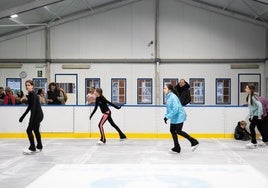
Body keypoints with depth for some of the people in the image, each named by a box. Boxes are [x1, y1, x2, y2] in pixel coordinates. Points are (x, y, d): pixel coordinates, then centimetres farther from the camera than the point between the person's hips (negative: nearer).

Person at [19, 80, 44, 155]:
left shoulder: (32, 94, -17)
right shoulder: (30, 94, 11)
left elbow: (33, 107, -23)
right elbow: (29, 107, 19)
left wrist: (31, 119, -28)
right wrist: (23, 116, 23)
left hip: (37, 115, -10)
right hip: (38, 115, 10)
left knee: (29, 130, -7)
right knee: (36, 130, 18)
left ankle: (32, 148, -1)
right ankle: (39, 147, 30)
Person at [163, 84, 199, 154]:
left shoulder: (173, 97, -21)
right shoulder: (167, 97, 8)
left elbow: (175, 109, -27)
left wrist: (167, 116, -24)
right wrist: (166, 115, 7)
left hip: (179, 117, -10)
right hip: (174, 117, 10)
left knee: (178, 131, -11)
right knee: (172, 131, 9)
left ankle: (194, 142, 2)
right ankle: (177, 148, 19)